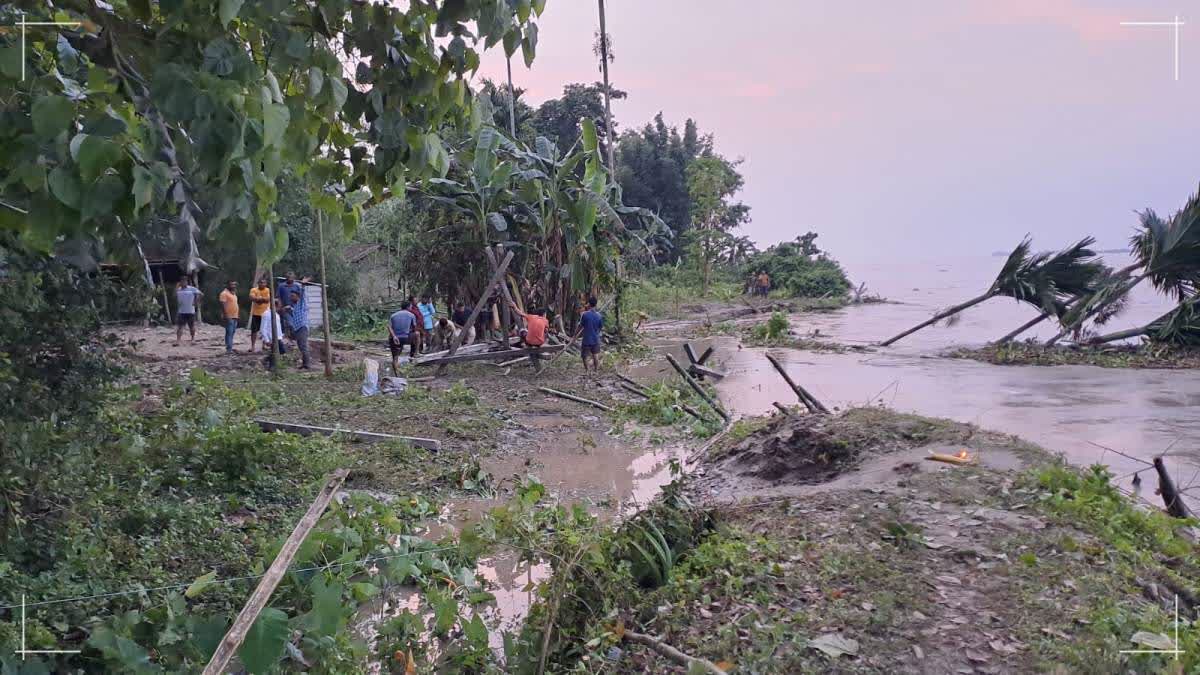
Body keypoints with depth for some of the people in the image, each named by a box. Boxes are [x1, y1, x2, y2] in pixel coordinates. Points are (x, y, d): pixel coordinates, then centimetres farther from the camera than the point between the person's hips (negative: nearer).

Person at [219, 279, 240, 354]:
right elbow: (223, 304, -16)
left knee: (232, 332, 11)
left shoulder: (234, 293, 19)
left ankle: (230, 348, 17)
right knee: (229, 332, -11)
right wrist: (225, 314, -23)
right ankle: (228, 349, -13)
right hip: (229, 316, -9)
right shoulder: (224, 293, -9)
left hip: (235, 316, 9)